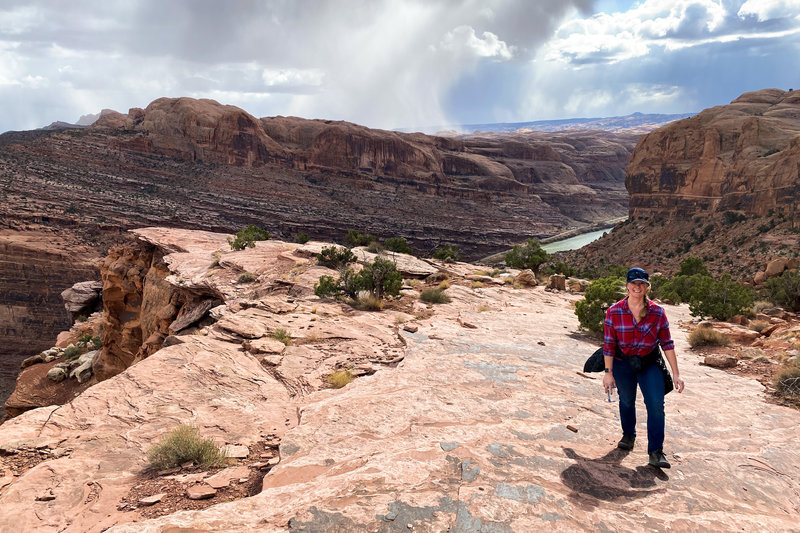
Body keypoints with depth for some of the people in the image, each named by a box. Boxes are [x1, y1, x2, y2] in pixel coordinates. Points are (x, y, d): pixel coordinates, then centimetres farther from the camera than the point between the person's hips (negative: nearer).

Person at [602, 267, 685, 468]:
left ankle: (655, 452, -1)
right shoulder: (614, 312, -11)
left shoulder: (657, 312, -9)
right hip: (622, 363, 0)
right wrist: (608, 373, -7)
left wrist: (676, 374, -5)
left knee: (656, 405, -10)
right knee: (626, 401, 14)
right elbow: (609, 345, -7)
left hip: (650, 364, 0)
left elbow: (667, 343, -4)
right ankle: (629, 435, 41)